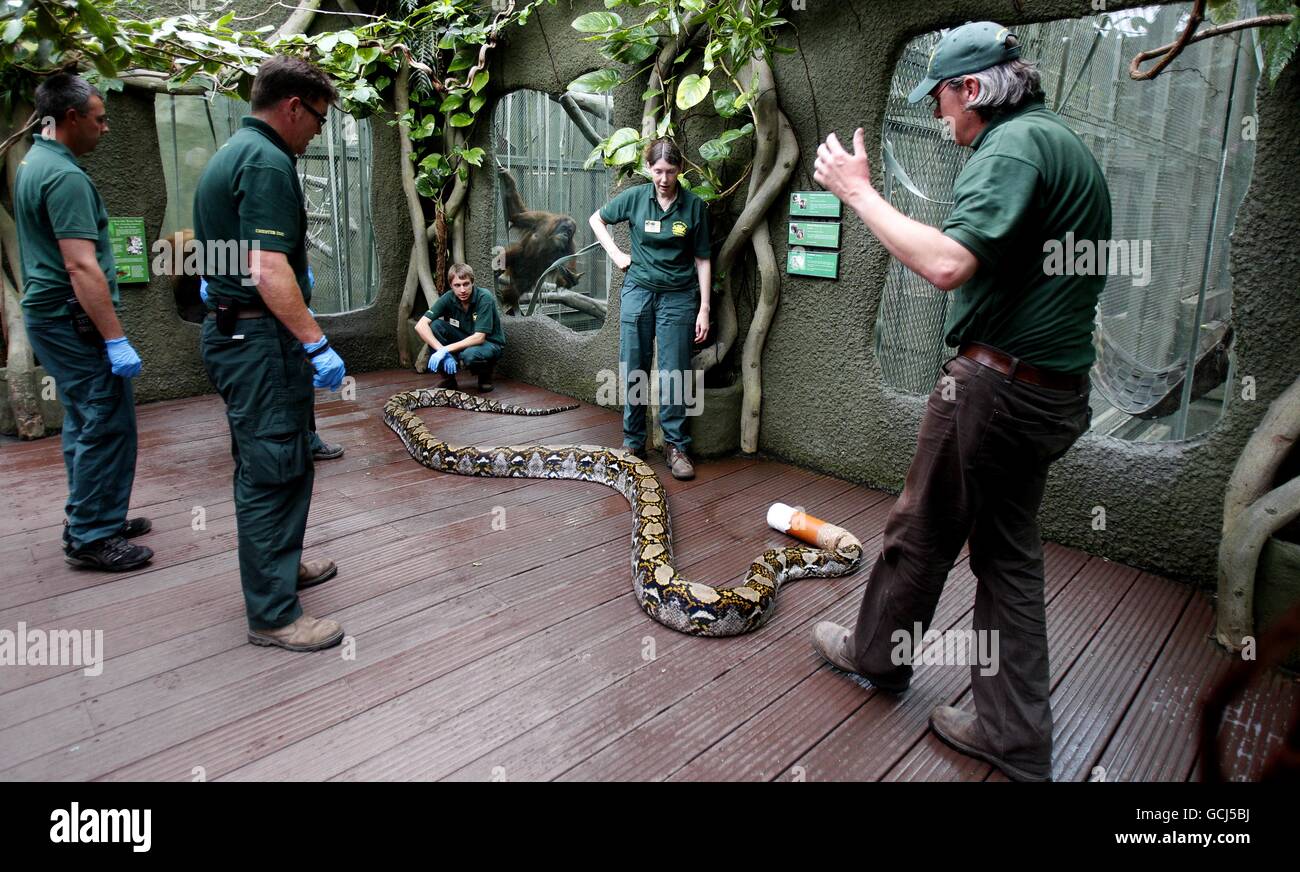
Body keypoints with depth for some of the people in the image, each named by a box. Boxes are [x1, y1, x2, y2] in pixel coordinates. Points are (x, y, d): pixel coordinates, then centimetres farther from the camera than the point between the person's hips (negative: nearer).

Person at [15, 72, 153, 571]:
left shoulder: (33, 164, 15)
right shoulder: (65, 175, -17)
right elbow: (81, 267, -24)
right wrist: (116, 339, -25)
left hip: (49, 313, 10)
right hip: (74, 319, -10)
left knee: (85, 422, 16)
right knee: (107, 424, -6)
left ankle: (87, 519, 25)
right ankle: (92, 537, 0)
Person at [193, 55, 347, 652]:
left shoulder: (229, 154, 17)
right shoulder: (268, 162, -16)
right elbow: (268, 271, -25)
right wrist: (316, 344, -24)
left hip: (229, 329, 11)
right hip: (260, 338, -11)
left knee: (274, 462, 21)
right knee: (272, 471, -4)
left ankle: (280, 564, 37)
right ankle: (272, 614, 5)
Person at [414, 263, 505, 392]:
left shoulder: (484, 298, -24)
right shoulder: (448, 298, -13)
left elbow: (479, 337, -29)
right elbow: (420, 326, -20)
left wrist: (446, 349, -33)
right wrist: (441, 350, -32)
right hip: (465, 341, 5)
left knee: (468, 355, -38)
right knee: (434, 325, -19)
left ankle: (485, 375, -2)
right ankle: (448, 377, -7)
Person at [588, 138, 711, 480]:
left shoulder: (694, 206, -3)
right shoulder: (635, 196, 0)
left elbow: (702, 260, 0)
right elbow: (596, 219, 17)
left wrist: (704, 308, -5)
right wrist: (616, 254, 4)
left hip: (678, 297, -1)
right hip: (637, 291, 1)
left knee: (673, 373, -1)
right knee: (633, 370, 5)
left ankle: (676, 446, 10)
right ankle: (633, 442, 18)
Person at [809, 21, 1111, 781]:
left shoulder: (1014, 144, -15)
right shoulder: (1065, 141, 16)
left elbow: (948, 265, -29)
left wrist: (859, 190, -19)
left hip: (997, 384, -9)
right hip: (1055, 391, 9)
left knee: (922, 530, 10)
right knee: (1010, 550, 14)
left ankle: (877, 653, 32)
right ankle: (1014, 734, 22)